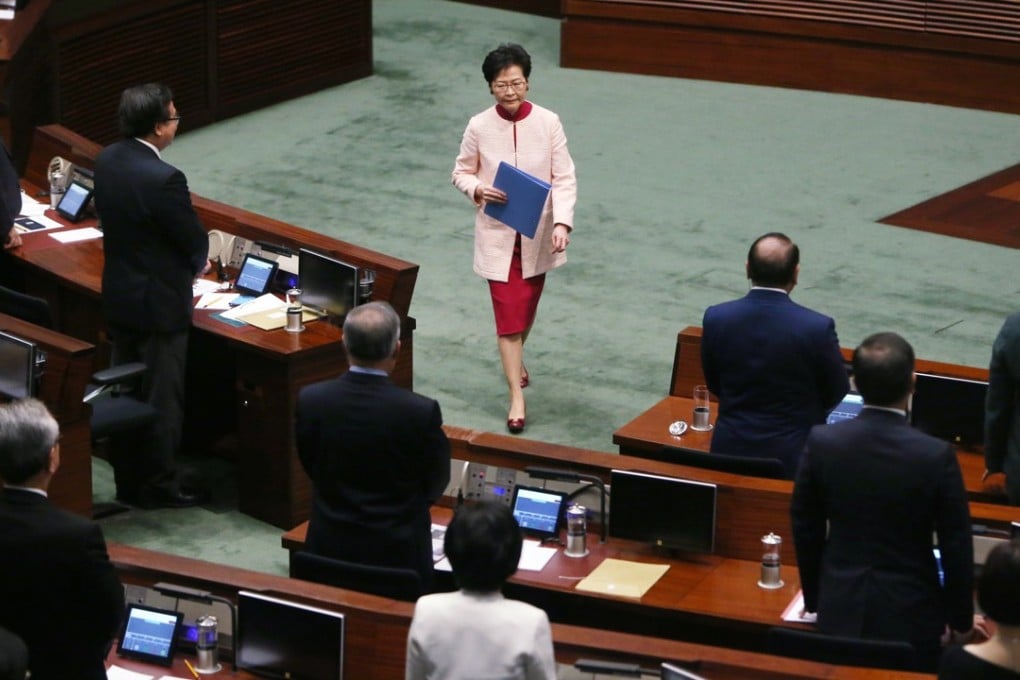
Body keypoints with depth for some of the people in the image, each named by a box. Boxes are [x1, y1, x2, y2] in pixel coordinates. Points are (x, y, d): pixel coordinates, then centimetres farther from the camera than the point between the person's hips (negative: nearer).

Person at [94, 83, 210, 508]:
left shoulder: (107, 161, -2)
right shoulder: (163, 179, -27)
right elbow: (195, 240, -17)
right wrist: (196, 264, 8)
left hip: (118, 295, 8)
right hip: (159, 302, -8)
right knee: (161, 401, 5)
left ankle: (128, 481, 28)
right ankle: (159, 487, 15)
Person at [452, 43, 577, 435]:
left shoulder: (548, 123, -9)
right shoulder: (479, 127, -8)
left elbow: (565, 179, -8)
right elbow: (461, 172, 5)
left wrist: (562, 223, -21)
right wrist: (478, 189, -18)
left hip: (537, 235, 2)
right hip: (497, 235, -1)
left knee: (528, 306, 18)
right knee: (508, 313, -5)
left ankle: (514, 359, 48)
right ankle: (517, 398, -3)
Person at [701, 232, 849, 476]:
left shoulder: (716, 318, -8)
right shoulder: (817, 327, -16)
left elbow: (714, 385, 7)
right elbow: (836, 394, 0)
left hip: (731, 451, 3)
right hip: (791, 456, -3)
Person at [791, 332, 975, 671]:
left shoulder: (822, 442, -11)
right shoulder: (936, 456, -19)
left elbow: (805, 530, 1)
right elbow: (956, 547, -10)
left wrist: (814, 599, 16)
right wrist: (961, 621, 5)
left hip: (840, 609, 3)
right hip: (910, 614, -3)